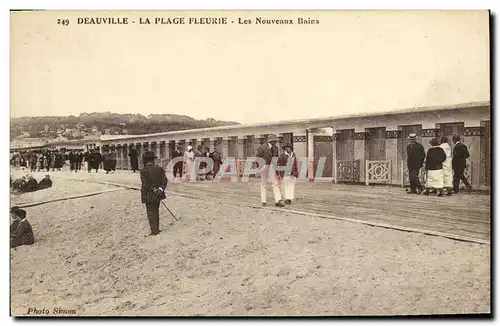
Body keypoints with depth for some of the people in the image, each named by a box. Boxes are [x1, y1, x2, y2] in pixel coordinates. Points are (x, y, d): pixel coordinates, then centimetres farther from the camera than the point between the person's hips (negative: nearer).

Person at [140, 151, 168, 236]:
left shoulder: (144, 171, -15)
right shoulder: (159, 168, 1)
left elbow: (145, 184, -18)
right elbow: (165, 180, -2)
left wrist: (154, 190, -8)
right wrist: (161, 189, -11)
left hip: (149, 196, -5)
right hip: (158, 195, 5)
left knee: (151, 213, 4)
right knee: (156, 211, 18)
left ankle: (154, 231, 6)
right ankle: (156, 228, 27)